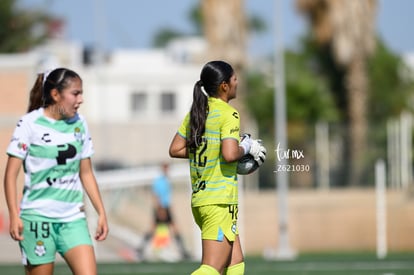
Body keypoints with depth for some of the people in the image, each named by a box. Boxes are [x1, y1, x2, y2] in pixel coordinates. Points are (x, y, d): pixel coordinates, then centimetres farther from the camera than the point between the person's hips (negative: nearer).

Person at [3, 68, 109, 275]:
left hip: (73, 218, 4)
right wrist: (14, 215, -16)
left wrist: (101, 212, 13)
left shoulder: (79, 124, 9)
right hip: (37, 216, -4)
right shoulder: (30, 123, -6)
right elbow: (11, 174, -6)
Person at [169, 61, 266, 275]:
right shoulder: (228, 115, -11)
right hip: (220, 201, -9)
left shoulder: (196, 112, 12)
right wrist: (246, 148, -4)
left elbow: (175, 149, 15)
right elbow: (230, 154, -23)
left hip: (199, 199, 9)